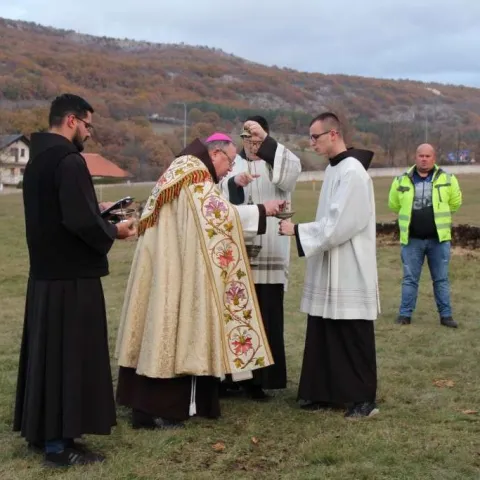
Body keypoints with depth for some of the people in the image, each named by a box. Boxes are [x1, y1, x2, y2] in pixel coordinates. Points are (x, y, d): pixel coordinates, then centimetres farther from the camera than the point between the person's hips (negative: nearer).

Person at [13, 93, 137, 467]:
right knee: (70, 354, -2)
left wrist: (101, 215, 16)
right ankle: (59, 443, 5)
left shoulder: (37, 159, 13)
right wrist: (113, 231, -7)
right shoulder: (69, 160, -17)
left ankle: (42, 429, 25)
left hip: (46, 271, 9)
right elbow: (80, 220, -25)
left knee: (47, 350, 15)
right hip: (72, 275, -9)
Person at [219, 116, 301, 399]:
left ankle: (257, 378, 10)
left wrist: (266, 139, -22)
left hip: (269, 253, 0)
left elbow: (293, 169, -16)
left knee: (266, 317, 1)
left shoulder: (276, 165, 8)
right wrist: (234, 183, -23)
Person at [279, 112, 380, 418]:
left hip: (349, 271, -9)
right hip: (331, 269, 9)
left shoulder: (352, 172, -17)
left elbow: (339, 223, -22)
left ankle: (364, 398, 11)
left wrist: (298, 230, -16)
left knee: (353, 337, 0)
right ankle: (327, 392, 21)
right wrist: (302, 230, 10)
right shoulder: (334, 169, 12)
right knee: (325, 335, 12)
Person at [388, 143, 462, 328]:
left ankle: (446, 315, 15)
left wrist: (440, 214, 12)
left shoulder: (447, 179, -1)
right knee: (410, 279, 7)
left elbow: (455, 203, 10)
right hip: (412, 239, 0)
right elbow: (394, 205, 13)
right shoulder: (402, 181, 0)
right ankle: (405, 314, 14)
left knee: (441, 279, 8)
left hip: (438, 238, 0)